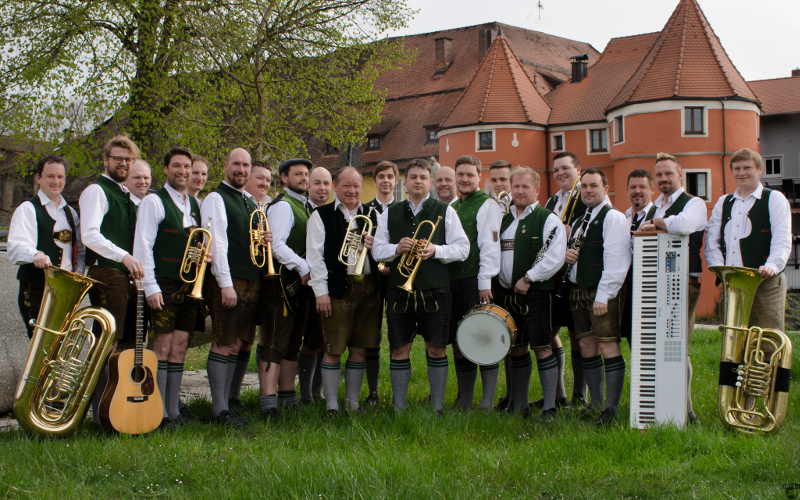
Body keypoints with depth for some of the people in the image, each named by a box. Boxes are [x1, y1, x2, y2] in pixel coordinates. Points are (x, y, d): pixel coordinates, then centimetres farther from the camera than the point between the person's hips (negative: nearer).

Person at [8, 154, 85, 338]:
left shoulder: (70, 213, 18)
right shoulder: (27, 209, -3)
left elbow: (80, 248, 19)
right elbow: (15, 248, -18)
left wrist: (78, 271, -2)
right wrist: (35, 255, -39)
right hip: (36, 291, -6)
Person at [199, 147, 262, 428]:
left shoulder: (250, 203, 20)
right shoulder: (216, 199, -4)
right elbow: (216, 243, -12)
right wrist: (226, 283, -19)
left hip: (251, 281, 8)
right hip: (227, 281, -8)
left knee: (236, 345, 8)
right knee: (224, 344, -6)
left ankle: (226, 402, 14)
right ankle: (219, 410, -2)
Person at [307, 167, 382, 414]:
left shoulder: (372, 215, 15)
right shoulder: (321, 215, 3)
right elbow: (314, 255, -3)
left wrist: (375, 246, -6)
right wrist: (320, 291, -10)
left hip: (368, 288, 4)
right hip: (337, 290, -4)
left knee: (360, 349, 8)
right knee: (333, 351, -1)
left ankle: (353, 403, 19)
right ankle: (332, 406, 8)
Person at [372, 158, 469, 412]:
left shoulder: (445, 212, 8)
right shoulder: (390, 214, 14)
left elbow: (463, 248, 2)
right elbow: (376, 250, 9)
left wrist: (436, 250, -15)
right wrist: (396, 249, -12)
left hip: (435, 291, -1)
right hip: (399, 289, 2)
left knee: (437, 348, 1)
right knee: (399, 350, 4)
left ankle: (437, 407, 11)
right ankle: (399, 407, 13)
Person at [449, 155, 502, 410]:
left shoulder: (487, 205, -3)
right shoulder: (451, 207, 18)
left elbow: (490, 246, -10)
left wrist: (485, 283, -17)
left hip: (476, 282, -7)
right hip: (452, 281, 7)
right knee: (458, 343, 8)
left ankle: (487, 403, 1)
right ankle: (464, 402, 16)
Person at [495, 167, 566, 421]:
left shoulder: (548, 220, -3)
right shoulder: (503, 220, 16)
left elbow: (555, 258, -14)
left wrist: (529, 278, -16)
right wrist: (494, 286, 10)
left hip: (535, 293, -6)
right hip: (506, 294, 6)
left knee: (542, 348, -5)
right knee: (516, 348, 11)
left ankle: (549, 407, 2)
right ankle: (519, 405, 21)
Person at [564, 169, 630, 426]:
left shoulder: (613, 217, -6)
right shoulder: (580, 220, 20)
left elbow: (616, 261, -15)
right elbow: (575, 252, 30)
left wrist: (603, 296, -20)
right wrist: (566, 255, 4)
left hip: (603, 293, -8)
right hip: (579, 290, 8)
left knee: (608, 347, -9)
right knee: (587, 348, 8)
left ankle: (611, 409, -6)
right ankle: (596, 405, 16)